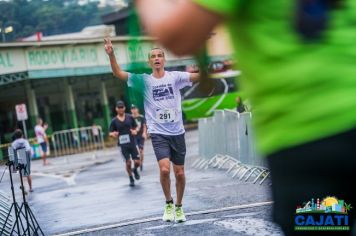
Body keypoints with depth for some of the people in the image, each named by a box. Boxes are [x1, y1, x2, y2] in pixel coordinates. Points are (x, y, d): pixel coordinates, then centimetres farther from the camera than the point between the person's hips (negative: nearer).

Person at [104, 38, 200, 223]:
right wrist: (111, 55, -20)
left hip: (177, 132, 1)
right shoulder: (144, 81, 1)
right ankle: (168, 203, 6)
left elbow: (198, 76, -10)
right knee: (164, 169, -19)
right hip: (158, 133, -1)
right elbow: (118, 73, -6)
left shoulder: (174, 77, 0)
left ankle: (179, 207, 28)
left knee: (179, 173, 6)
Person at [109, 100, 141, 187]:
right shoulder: (114, 121, 1)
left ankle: (135, 170, 32)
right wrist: (113, 134, -19)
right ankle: (131, 179, 19)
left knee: (137, 162, -3)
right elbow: (110, 133, 4)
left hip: (132, 143, 1)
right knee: (128, 162, -3)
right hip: (123, 144, -1)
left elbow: (135, 127, 13)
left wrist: (135, 131, -10)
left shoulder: (130, 117, 4)